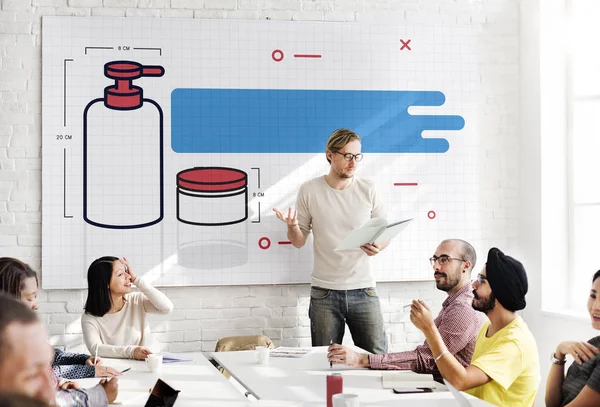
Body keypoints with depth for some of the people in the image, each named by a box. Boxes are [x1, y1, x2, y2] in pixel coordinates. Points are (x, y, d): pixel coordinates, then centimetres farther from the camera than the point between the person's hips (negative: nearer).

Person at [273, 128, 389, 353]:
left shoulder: (367, 190, 2)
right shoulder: (309, 190, 1)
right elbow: (299, 242, 6)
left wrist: (378, 246, -15)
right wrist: (292, 226, -16)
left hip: (363, 290, 1)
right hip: (324, 292, 0)